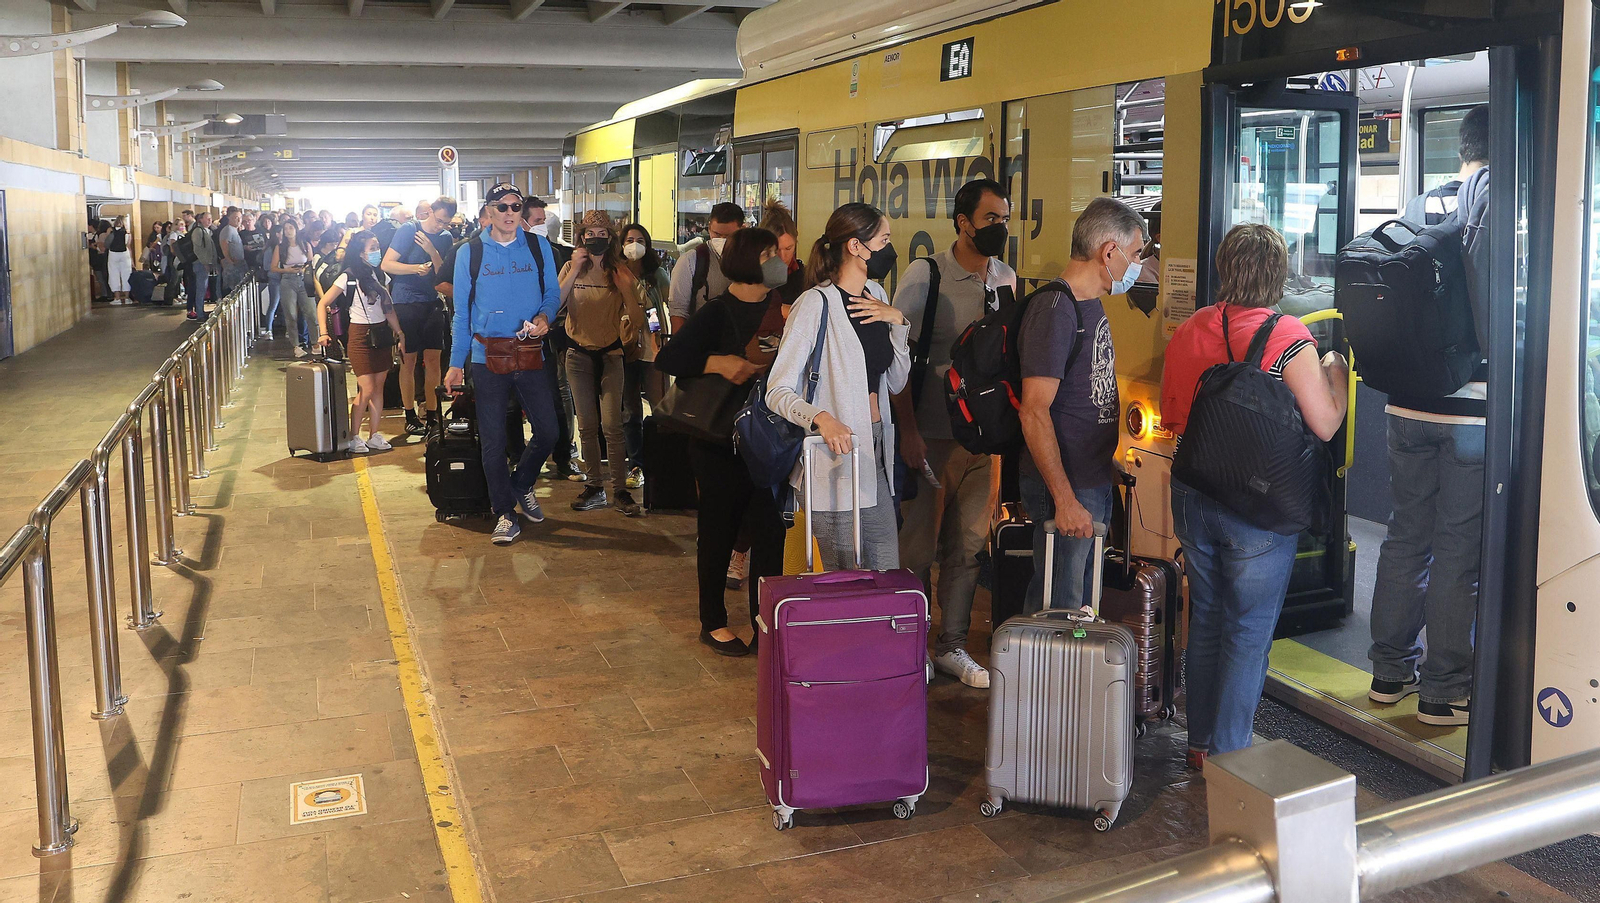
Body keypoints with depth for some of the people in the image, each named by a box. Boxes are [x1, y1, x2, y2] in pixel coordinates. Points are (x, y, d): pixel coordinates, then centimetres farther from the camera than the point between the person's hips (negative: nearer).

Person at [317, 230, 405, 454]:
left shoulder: (379, 274, 10)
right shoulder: (349, 277, -7)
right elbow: (323, 304, -6)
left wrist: (399, 333, 8)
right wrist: (324, 332, -16)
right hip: (361, 336, -6)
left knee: (379, 388, 6)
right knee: (366, 390, -9)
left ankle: (374, 436, 14)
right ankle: (353, 438, 1)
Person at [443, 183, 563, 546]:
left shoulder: (538, 247, 5)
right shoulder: (470, 253, 2)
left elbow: (553, 293, 9)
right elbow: (461, 312, 5)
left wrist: (543, 316, -14)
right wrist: (456, 363, 2)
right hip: (487, 356, -1)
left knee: (547, 431, 1)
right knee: (493, 440, 3)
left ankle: (522, 485, 30)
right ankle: (505, 513, 16)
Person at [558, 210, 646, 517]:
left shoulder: (619, 271, -2)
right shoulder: (572, 268, 4)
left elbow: (636, 317, -5)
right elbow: (555, 304, -13)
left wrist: (626, 287, -13)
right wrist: (575, 271, -16)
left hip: (610, 354, -2)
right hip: (579, 354, 2)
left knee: (612, 425, -9)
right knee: (587, 426, 6)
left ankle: (621, 491, -1)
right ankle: (594, 487, 17)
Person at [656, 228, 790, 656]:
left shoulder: (780, 309, 6)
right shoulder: (717, 312, -7)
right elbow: (667, 359, -14)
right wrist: (718, 363, -22)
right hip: (720, 440, -4)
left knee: (770, 531, 3)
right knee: (719, 531, 7)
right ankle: (713, 623, 21)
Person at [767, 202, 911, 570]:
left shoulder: (876, 296, 12)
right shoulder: (816, 304, -12)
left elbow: (895, 383, 15)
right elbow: (778, 391, -16)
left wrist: (898, 322, 2)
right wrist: (822, 418, -33)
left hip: (876, 455, 7)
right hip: (834, 458, -7)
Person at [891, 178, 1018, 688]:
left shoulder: (1006, 279, 8)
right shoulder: (925, 277, -8)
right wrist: (908, 431, -14)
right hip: (929, 433, -5)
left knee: (967, 545, 10)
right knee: (918, 544, 3)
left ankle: (951, 647, 23)